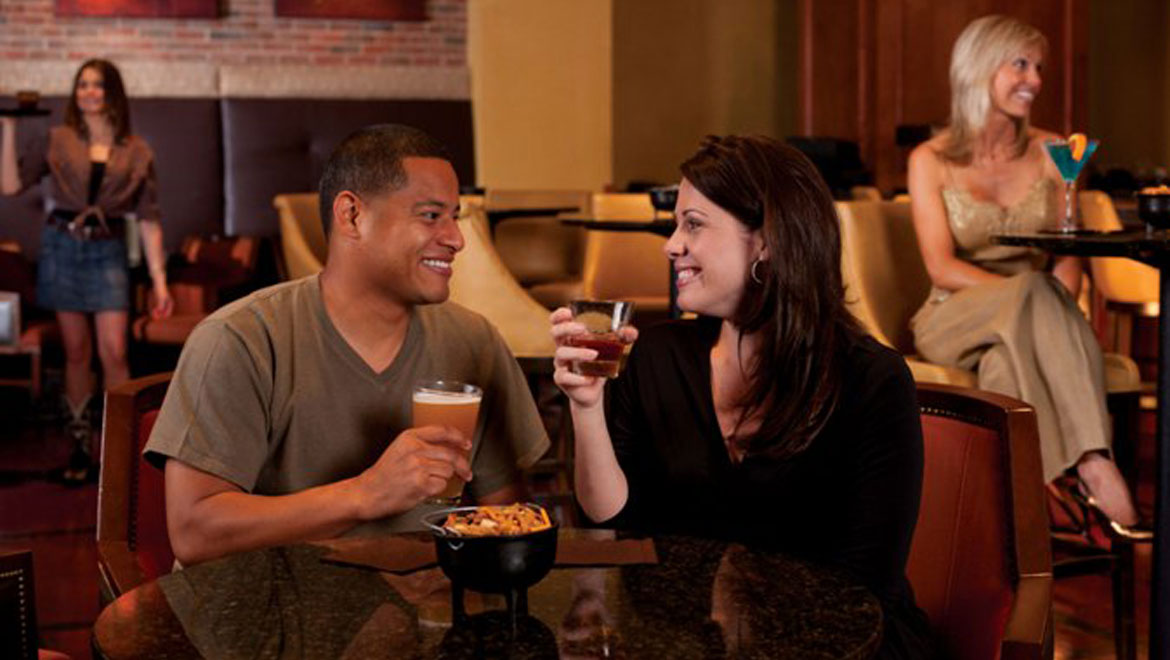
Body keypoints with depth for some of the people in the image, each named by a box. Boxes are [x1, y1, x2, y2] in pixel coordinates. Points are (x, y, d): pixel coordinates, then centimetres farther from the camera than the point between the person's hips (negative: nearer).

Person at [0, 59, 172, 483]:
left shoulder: (135, 152, 3)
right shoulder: (57, 141, 3)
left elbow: (148, 218, 1)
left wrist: (159, 280, -4)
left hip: (107, 252, -1)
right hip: (61, 246, 1)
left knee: (113, 352, -9)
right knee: (76, 352, 7)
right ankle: (80, 443, 18)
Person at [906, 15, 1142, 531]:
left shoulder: (1050, 152, 11)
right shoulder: (931, 160, 1)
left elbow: (1069, 256, 4)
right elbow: (942, 267, -9)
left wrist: (1053, 306, -19)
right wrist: (1027, 295, -24)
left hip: (1028, 316, 3)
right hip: (955, 321, -2)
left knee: (1008, 359, -36)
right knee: (1032, 291, -36)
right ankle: (1094, 463, -43)